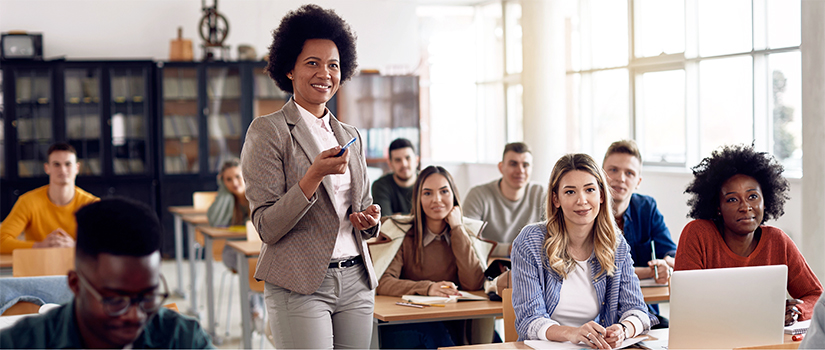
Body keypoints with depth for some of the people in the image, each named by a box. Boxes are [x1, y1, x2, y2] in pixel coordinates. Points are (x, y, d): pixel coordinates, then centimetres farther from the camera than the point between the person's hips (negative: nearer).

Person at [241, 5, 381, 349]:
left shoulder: (350, 136, 15)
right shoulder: (267, 131, -4)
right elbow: (267, 227, -10)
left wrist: (370, 219, 0)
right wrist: (315, 175, -21)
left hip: (355, 282, 6)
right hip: (299, 286, -5)